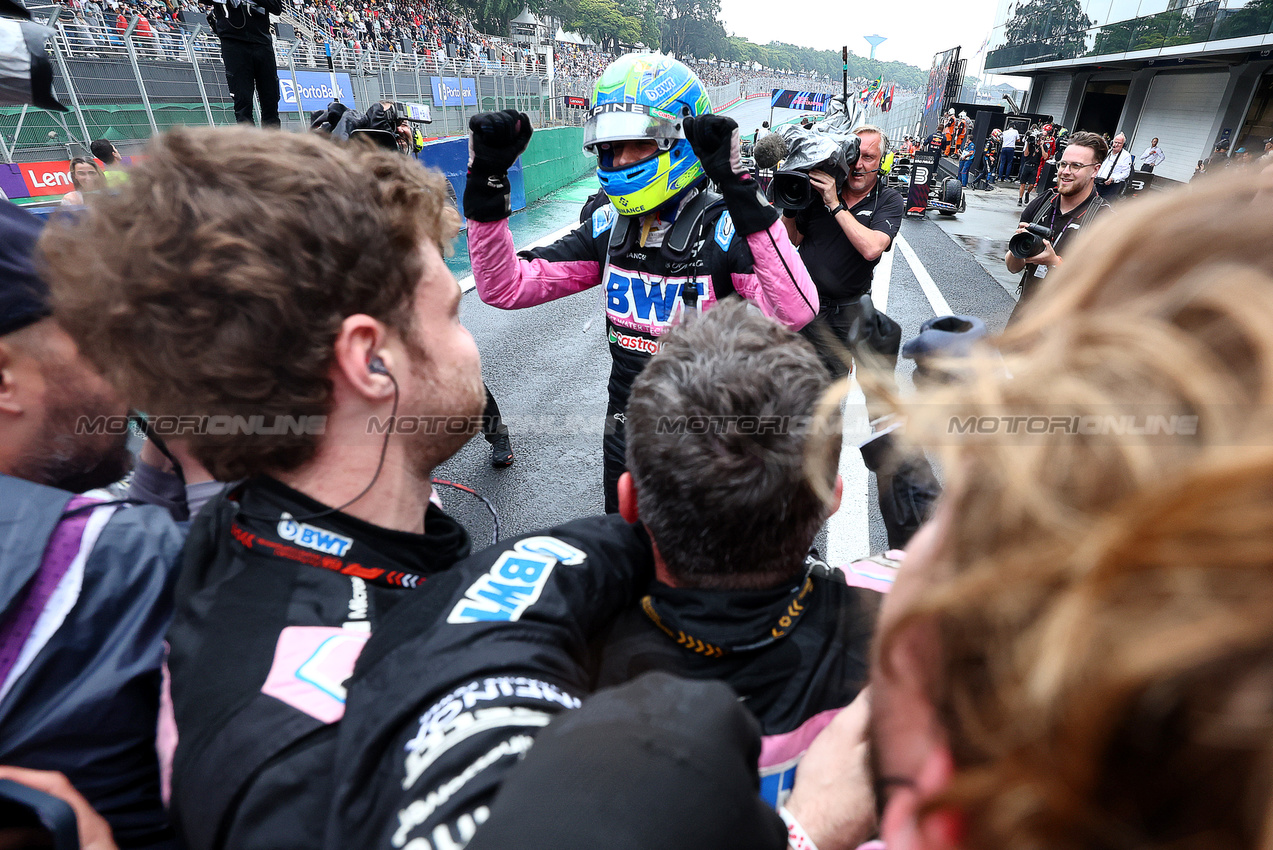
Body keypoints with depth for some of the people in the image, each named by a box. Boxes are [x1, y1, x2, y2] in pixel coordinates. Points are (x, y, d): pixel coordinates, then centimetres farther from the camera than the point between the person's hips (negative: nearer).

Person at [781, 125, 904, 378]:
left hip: (846, 312, 0)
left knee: (834, 379, 13)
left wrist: (835, 204, -25)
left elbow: (871, 248, -25)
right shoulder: (820, 188, -1)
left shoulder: (889, 200, -6)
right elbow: (792, 241, 5)